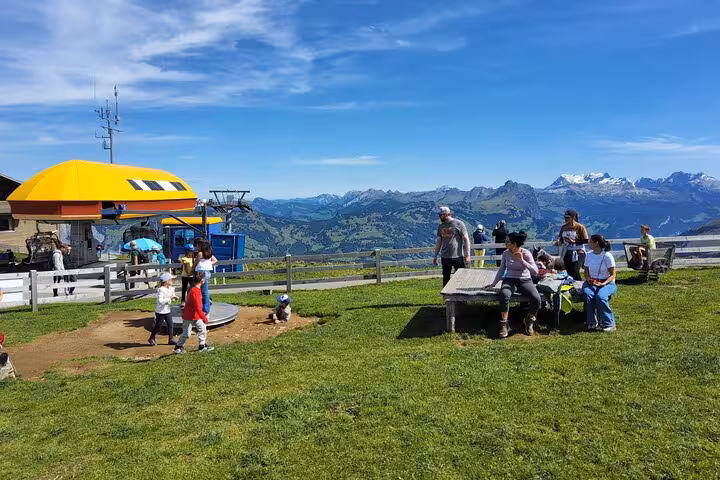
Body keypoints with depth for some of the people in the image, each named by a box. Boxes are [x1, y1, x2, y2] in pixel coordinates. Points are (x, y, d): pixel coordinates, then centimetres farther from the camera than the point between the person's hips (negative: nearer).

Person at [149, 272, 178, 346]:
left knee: (170, 325, 6)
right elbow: (160, 301, -27)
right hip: (160, 311, -7)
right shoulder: (161, 290, -20)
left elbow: (172, 296, 16)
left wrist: (174, 297, -6)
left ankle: (171, 339, 15)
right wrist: (169, 299, -29)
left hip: (167, 310, 7)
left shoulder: (171, 288, 2)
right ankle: (151, 339, 27)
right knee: (158, 326, 7)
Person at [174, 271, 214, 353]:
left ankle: (202, 345, 22)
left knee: (203, 329, 12)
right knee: (186, 333, 1)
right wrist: (204, 317, -27)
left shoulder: (197, 289, 3)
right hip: (189, 317, -9)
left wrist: (202, 314, 21)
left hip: (196, 316, 9)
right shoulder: (195, 292, -28)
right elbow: (197, 307, -31)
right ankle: (177, 348, 18)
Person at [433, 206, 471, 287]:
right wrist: (435, 256, 14)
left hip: (458, 257, -5)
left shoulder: (459, 224, -5)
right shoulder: (440, 226, 11)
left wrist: (467, 255, -11)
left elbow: (466, 239, -5)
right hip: (445, 257, 5)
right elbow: (439, 242, 17)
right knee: (446, 279, 10)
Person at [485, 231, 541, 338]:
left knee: (536, 299, -29)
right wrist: (493, 283, 11)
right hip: (510, 280, 1)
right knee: (504, 295, -35)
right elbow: (501, 270, 14)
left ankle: (528, 321, 2)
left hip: (525, 280, -1)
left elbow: (535, 272, -16)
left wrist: (522, 261, -26)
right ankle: (504, 324, -20)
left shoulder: (526, 253, -8)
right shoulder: (506, 253, 1)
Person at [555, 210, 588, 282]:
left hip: (578, 253, -6)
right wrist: (558, 242, -6)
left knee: (575, 271, -18)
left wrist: (574, 241, -21)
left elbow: (586, 241, -12)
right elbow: (561, 240, 17)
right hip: (567, 253, 6)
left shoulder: (580, 227, -8)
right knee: (569, 272, 8)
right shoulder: (563, 228, 8)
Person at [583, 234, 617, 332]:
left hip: (607, 283, -4)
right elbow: (586, 271, 15)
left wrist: (603, 283, -23)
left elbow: (612, 275, -6)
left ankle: (609, 323, -19)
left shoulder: (607, 256, -8)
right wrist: (588, 279, -7)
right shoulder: (589, 255, 7)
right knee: (588, 295, -30)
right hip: (592, 282, 4)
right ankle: (592, 323, -20)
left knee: (600, 297, -34)